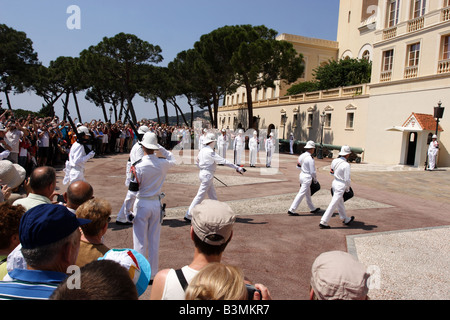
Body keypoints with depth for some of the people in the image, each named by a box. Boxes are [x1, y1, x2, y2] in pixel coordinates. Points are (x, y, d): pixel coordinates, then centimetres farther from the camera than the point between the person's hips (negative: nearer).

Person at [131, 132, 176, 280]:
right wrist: (161, 148, 11)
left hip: (142, 204, -3)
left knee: (140, 240, 7)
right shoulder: (162, 164, -6)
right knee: (154, 240, 13)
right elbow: (173, 159, 17)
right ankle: (153, 273, 23)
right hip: (156, 204, 3)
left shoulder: (139, 166, -16)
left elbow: (133, 188, -9)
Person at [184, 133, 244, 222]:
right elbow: (223, 161, -21)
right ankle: (188, 215, 2)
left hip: (203, 173, 9)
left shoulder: (202, 151, 8)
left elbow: (197, 163, 18)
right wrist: (237, 167, -21)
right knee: (200, 196, -3)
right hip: (207, 175, -9)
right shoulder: (210, 152, -18)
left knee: (213, 195, 16)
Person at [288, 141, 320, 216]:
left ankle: (313, 208, 37)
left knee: (308, 194, 21)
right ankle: (291, 210, 0)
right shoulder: (310, 159, -21)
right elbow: (312, 172, -17)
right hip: (307, 177, -9)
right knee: (301, 194, -3)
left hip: (302, 175, 9)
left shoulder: (302, 155, 3)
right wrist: (315, 179, -1)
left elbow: (298, 166, 13)